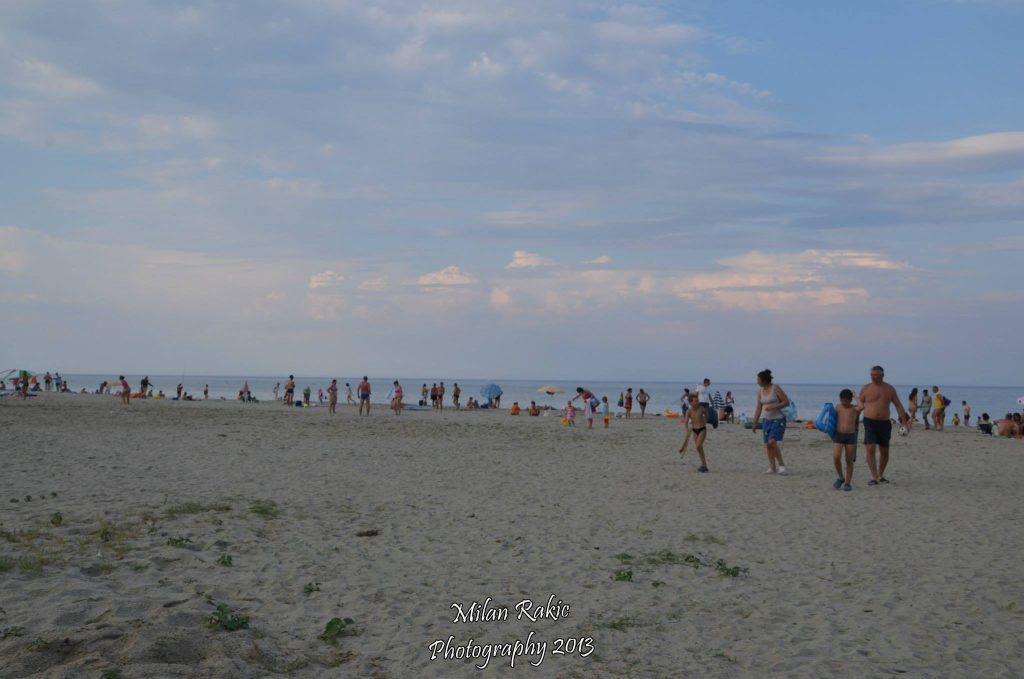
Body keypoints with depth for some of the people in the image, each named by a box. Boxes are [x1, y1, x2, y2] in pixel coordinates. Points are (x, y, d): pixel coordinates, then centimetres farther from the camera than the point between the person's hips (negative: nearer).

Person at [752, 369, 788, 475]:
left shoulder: (775, 388, -9)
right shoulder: (760, 391, 9)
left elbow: (786, 402, -10)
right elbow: (759, 408, 14)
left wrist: (773, 407, -20)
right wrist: (754, 423, 12)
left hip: (778, 419, -7)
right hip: (767, 420, 7)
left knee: (772, 442, -20)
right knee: (767, 445, 2)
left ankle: (781, 465, -8)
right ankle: (772, 468, 9)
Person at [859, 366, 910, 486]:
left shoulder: (889, 389, 7)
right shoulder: (866, 388, 2)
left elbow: (898, 406, 7)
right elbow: (859, 403, 9)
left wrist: (904, 422, 1)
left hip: (884, 423, 3)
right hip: (870, 422, -3)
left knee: (884, 452, 10)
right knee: (870, 449, -17)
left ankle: (880, 475, 29)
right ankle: (874, 477, -16)